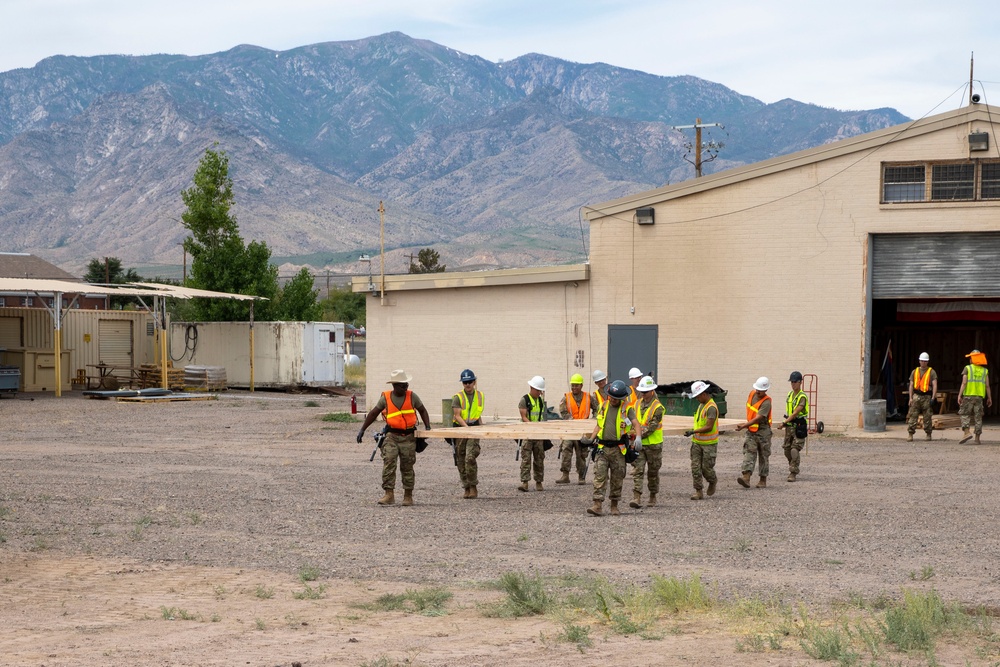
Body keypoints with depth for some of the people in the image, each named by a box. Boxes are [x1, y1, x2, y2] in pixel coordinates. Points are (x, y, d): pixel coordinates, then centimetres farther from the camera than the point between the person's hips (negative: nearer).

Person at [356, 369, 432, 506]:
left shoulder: (412, 396, 1)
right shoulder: (385, 398, 0)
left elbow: (422, 411, 13)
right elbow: (373, 413, 7)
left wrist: (428, 426, 2)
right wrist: (362, 429, 5)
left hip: (408, 437, 1)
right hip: (392, 436, -1)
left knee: (407, 467, 7)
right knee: (389, 463, -15)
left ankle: (408, 496, 16)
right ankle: (389, 494, -14)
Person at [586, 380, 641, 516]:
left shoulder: (627, 408, 0)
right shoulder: (603, 406, 12)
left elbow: (635, 424, -10)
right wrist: (591, 439, 7)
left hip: (619, 449, -2)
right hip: (602, 448, 2)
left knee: (617, 479, 6)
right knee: (599, 476, -8)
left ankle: (614, 506, 17)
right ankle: (598, 506, -13)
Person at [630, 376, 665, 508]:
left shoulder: (658, 407, -11)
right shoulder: (637, 404, 8)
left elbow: (652, 426, -18)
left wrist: (639, 436, -22)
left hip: (653, 444, -4)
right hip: (638, 444, 4)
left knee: (653, 472, 8)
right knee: (637, 470, -7)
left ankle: (653, 497, 21)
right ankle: (636, 498, -13)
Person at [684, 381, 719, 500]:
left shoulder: (711, 407, -19)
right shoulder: (701, 404, 11)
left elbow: (709, 427, -23)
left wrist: (693, 432, -26)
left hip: (709, 444, -8)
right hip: (697, 442, 8)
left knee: (706, 467, 0)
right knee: (695, 467, 0)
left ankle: (712, 482, 30)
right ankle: (698, 491, 3)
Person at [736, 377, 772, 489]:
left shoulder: (766, 402, -19)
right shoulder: (752, 393, 2)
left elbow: (758, 418, -27)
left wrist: (745, 425, -35)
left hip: (763, 431, -5)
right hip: (751, 430, 5)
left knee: (763, 456, 4)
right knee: (749, 453, -9)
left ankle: (763, 480, 14)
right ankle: (746, 477, -22)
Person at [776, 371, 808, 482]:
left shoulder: (802, 397, -13)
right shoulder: (790, 394, 11)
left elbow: (795, 413, -20)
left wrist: (784, 423, -25)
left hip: (799, 427, -7)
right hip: (789, 426, 7)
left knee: (795, 450, -11)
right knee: (787, 450, 8)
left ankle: (793, 473, -7)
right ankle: (793, 467, 27)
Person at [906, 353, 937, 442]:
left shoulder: (931, 372, 4)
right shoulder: (915, 372, 14)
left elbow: (934, 385, -3)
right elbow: (911, 385, 12)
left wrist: (933, 397, -13)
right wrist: (910, 398, 3)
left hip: (927, 397, -2)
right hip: (916, 396, 2)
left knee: (927, 417, 2)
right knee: (912, 416, -7)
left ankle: (928, 434, 14)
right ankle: (910, 434, -8)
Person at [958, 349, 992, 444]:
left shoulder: (967, 368, 1)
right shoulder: (985, 371, 9)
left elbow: (964, 383, -7)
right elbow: (987, 386, 5)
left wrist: (959, 396, -9)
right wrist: (989, 398, 11)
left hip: (968, 395, -3)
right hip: (979, 396, 3)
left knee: (965, 415, 3)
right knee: (978, 417, 6)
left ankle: (967, 432, -17)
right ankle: (977, 438, 5)